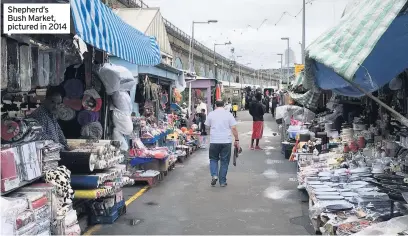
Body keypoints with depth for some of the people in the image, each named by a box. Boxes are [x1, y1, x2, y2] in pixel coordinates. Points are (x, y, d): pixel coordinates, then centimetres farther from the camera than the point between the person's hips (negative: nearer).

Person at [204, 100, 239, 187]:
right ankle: (222, 181, 11)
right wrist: (237, 140, 1)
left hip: (214, 141, 1)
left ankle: (214, 175, -2)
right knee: (224, 161, 8)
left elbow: (207, 127, 11)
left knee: (213, 159, 18)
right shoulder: (228, 114, 0)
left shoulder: (211, 114, 3)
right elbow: (234, 128, -5)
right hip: (226, 141, 0)